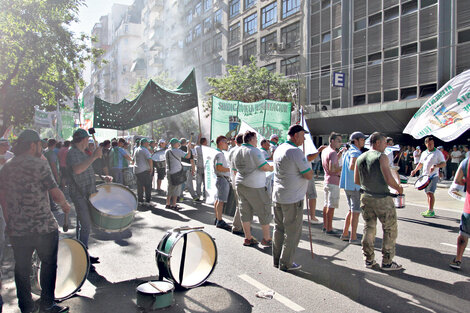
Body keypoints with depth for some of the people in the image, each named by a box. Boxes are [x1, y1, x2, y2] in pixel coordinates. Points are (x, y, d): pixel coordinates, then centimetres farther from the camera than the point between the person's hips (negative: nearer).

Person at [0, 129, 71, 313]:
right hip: (43, 227, -6)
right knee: (48, 264, 10)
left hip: (16, 229, 6)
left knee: (21, 268, 14)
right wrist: (65, 205, 6)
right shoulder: (39, 165, -12)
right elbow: (56, 194, -13)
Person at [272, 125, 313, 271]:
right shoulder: (295, 151, -18)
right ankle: (286, 263, 12)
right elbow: (309, 175, -17)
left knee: (279, 229, 16)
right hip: (293, 199, -9)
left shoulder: (279, 149, 10)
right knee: (292, 232, 3)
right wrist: (310, 170, 4)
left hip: (278, 197, 9)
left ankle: (277, 260, 26)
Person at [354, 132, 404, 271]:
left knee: (369, 228, 15)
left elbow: (356, 180, 10)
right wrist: (399, 188, -2)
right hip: (382, 199, -6)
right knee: (390, 229, 7)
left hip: (366, 198, 6)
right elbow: (389, 179, -19)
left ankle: (369, 259, 21)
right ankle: (387, 262, 12)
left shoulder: (360, 158, 6)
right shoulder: (381, 157, -14)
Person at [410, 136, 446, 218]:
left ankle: (430, 211, -10)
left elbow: (443, 164, -8)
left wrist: (435, 166, -25)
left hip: (433, 176, -6)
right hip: (425, 176, 6)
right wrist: (415, 170, 9)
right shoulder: (424, 153, 15)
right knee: (428, 193, 9)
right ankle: (430, 210, 17)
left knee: (430, 192, -13)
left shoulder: (438, 153, -3)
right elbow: (421, 163, 24)